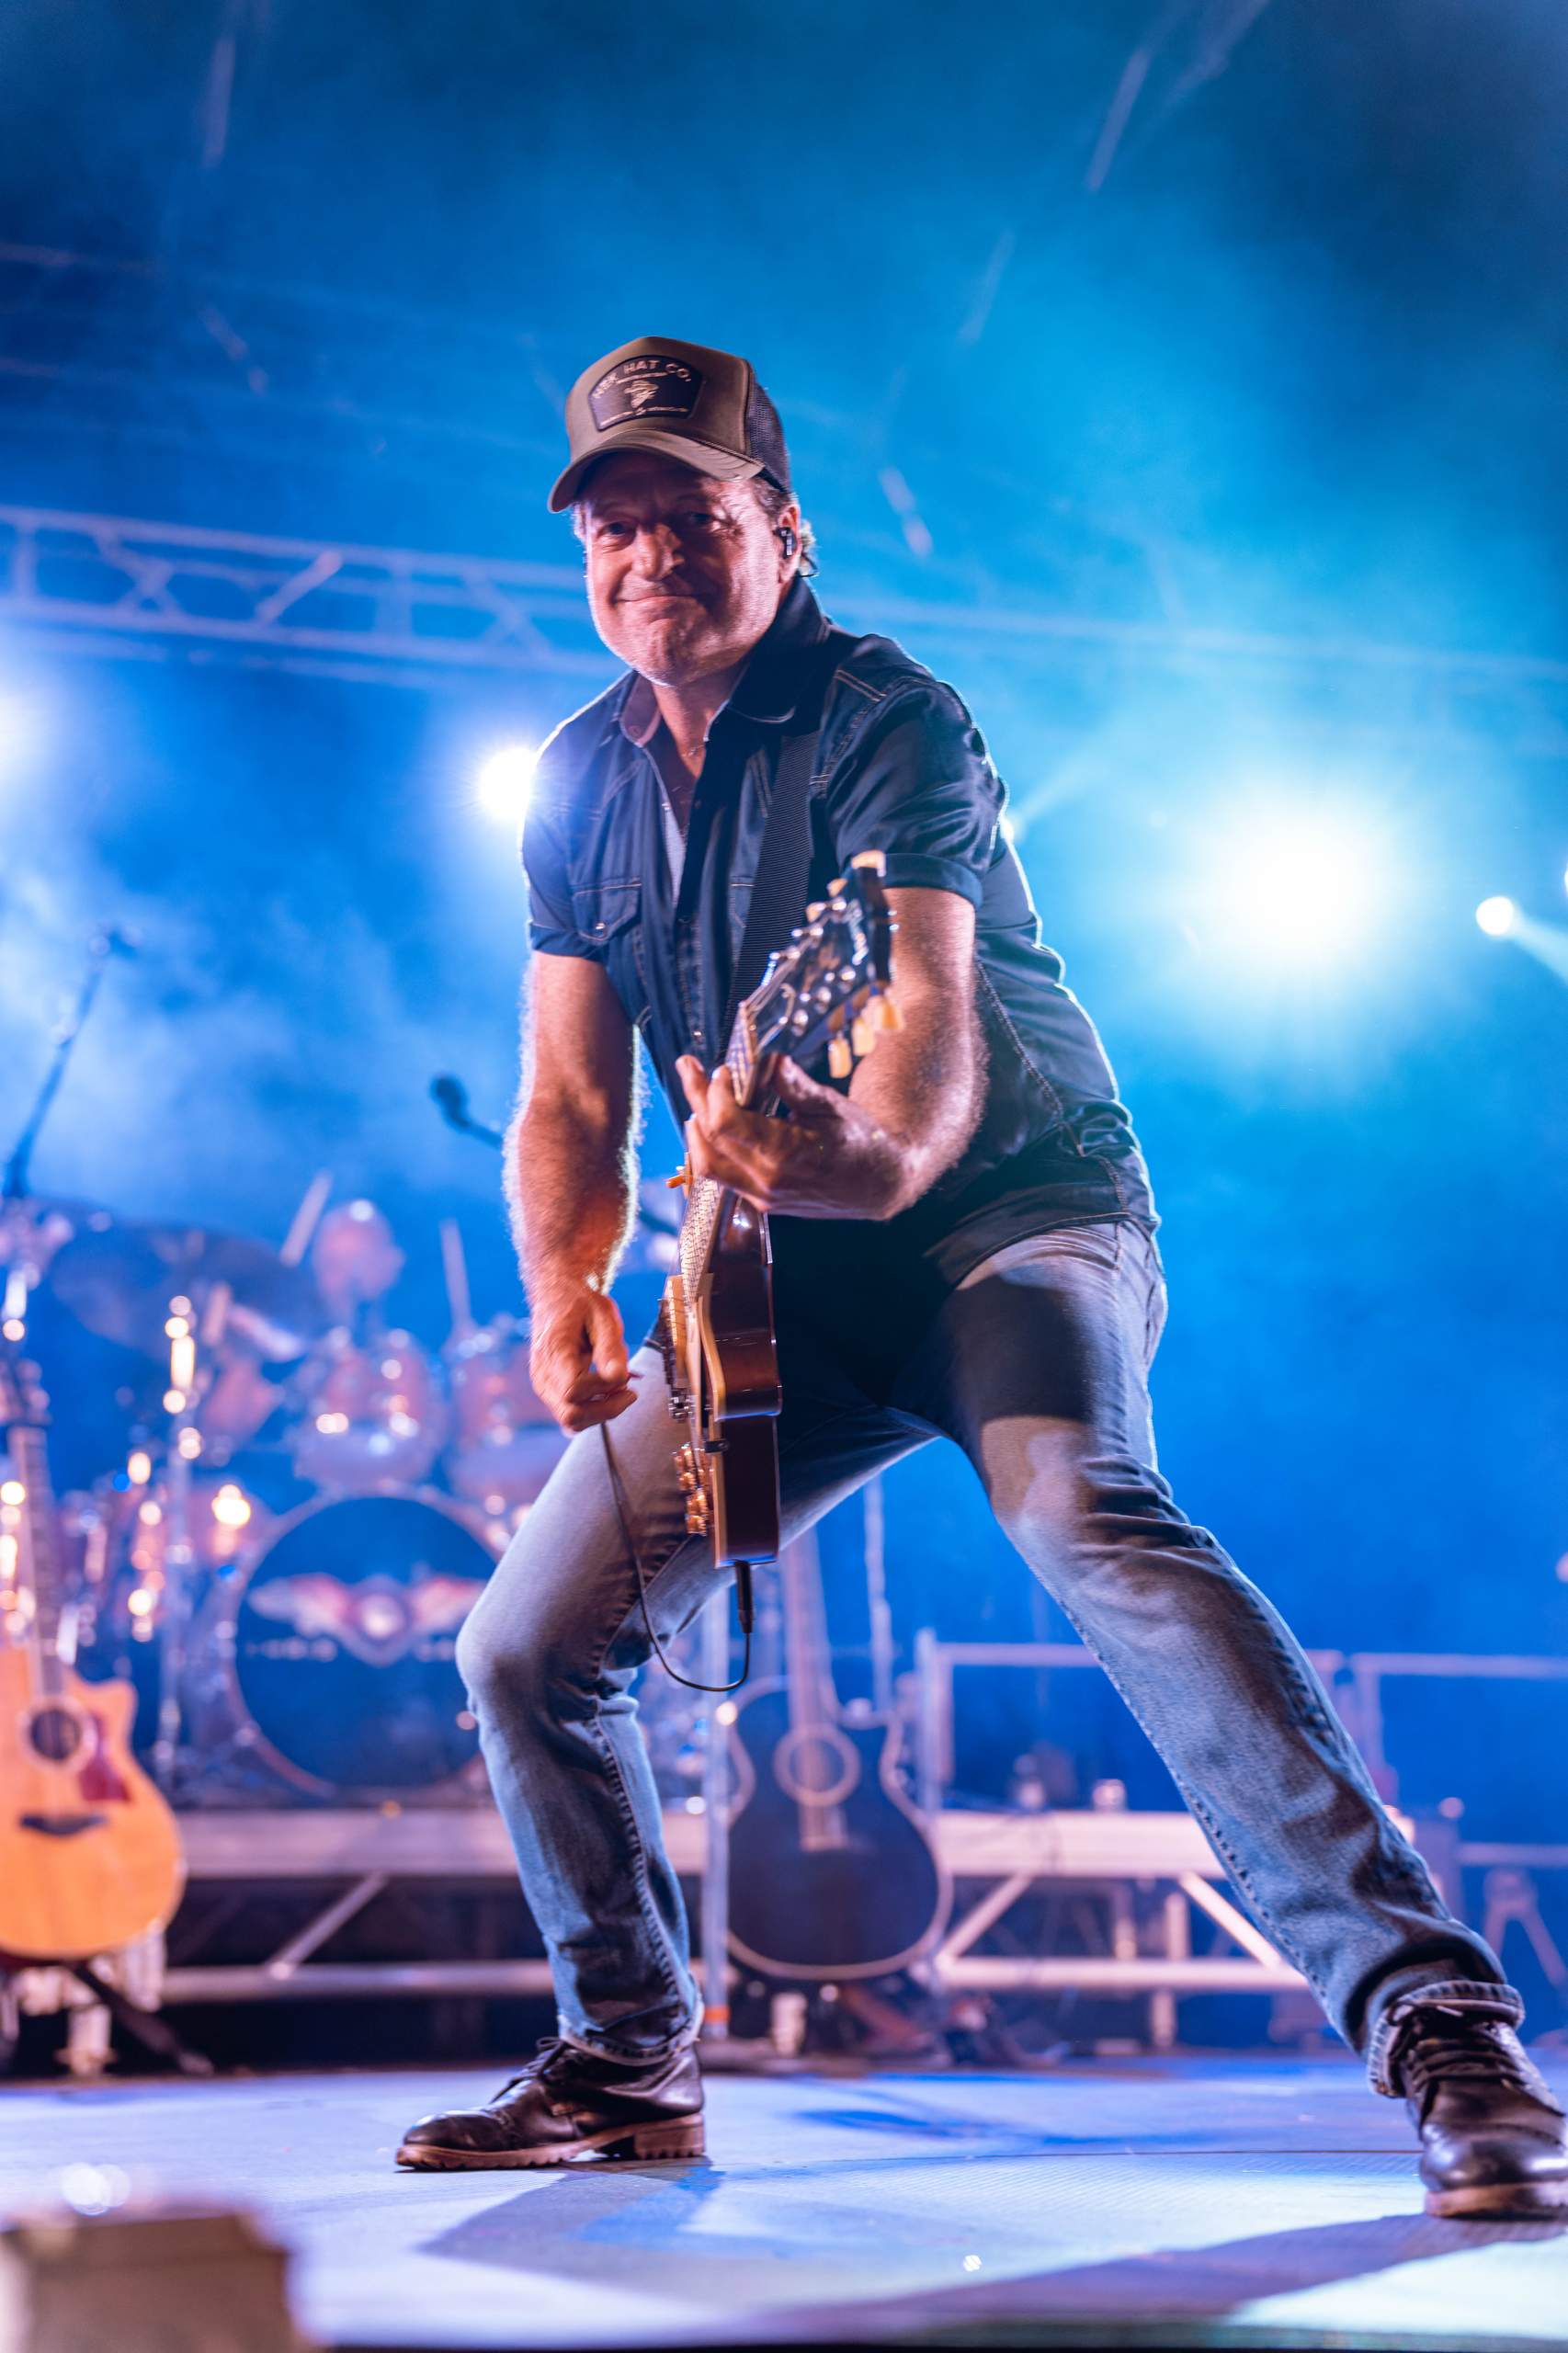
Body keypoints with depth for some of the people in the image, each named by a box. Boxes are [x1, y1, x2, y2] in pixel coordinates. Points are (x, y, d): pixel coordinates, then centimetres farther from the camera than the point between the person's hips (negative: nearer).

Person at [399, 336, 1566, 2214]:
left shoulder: (885, 720, -15)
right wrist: (567, 1297, -14)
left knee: (1090, 1520, -36)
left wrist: (873, 1156, -55)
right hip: (783, 1274, 6)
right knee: (528, 1645, -2)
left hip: (1015, 1212, -6)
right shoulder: (582, 784, 4)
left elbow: (934, 1019, -31)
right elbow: (570, 1099, 6)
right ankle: (628, 2059, 19)